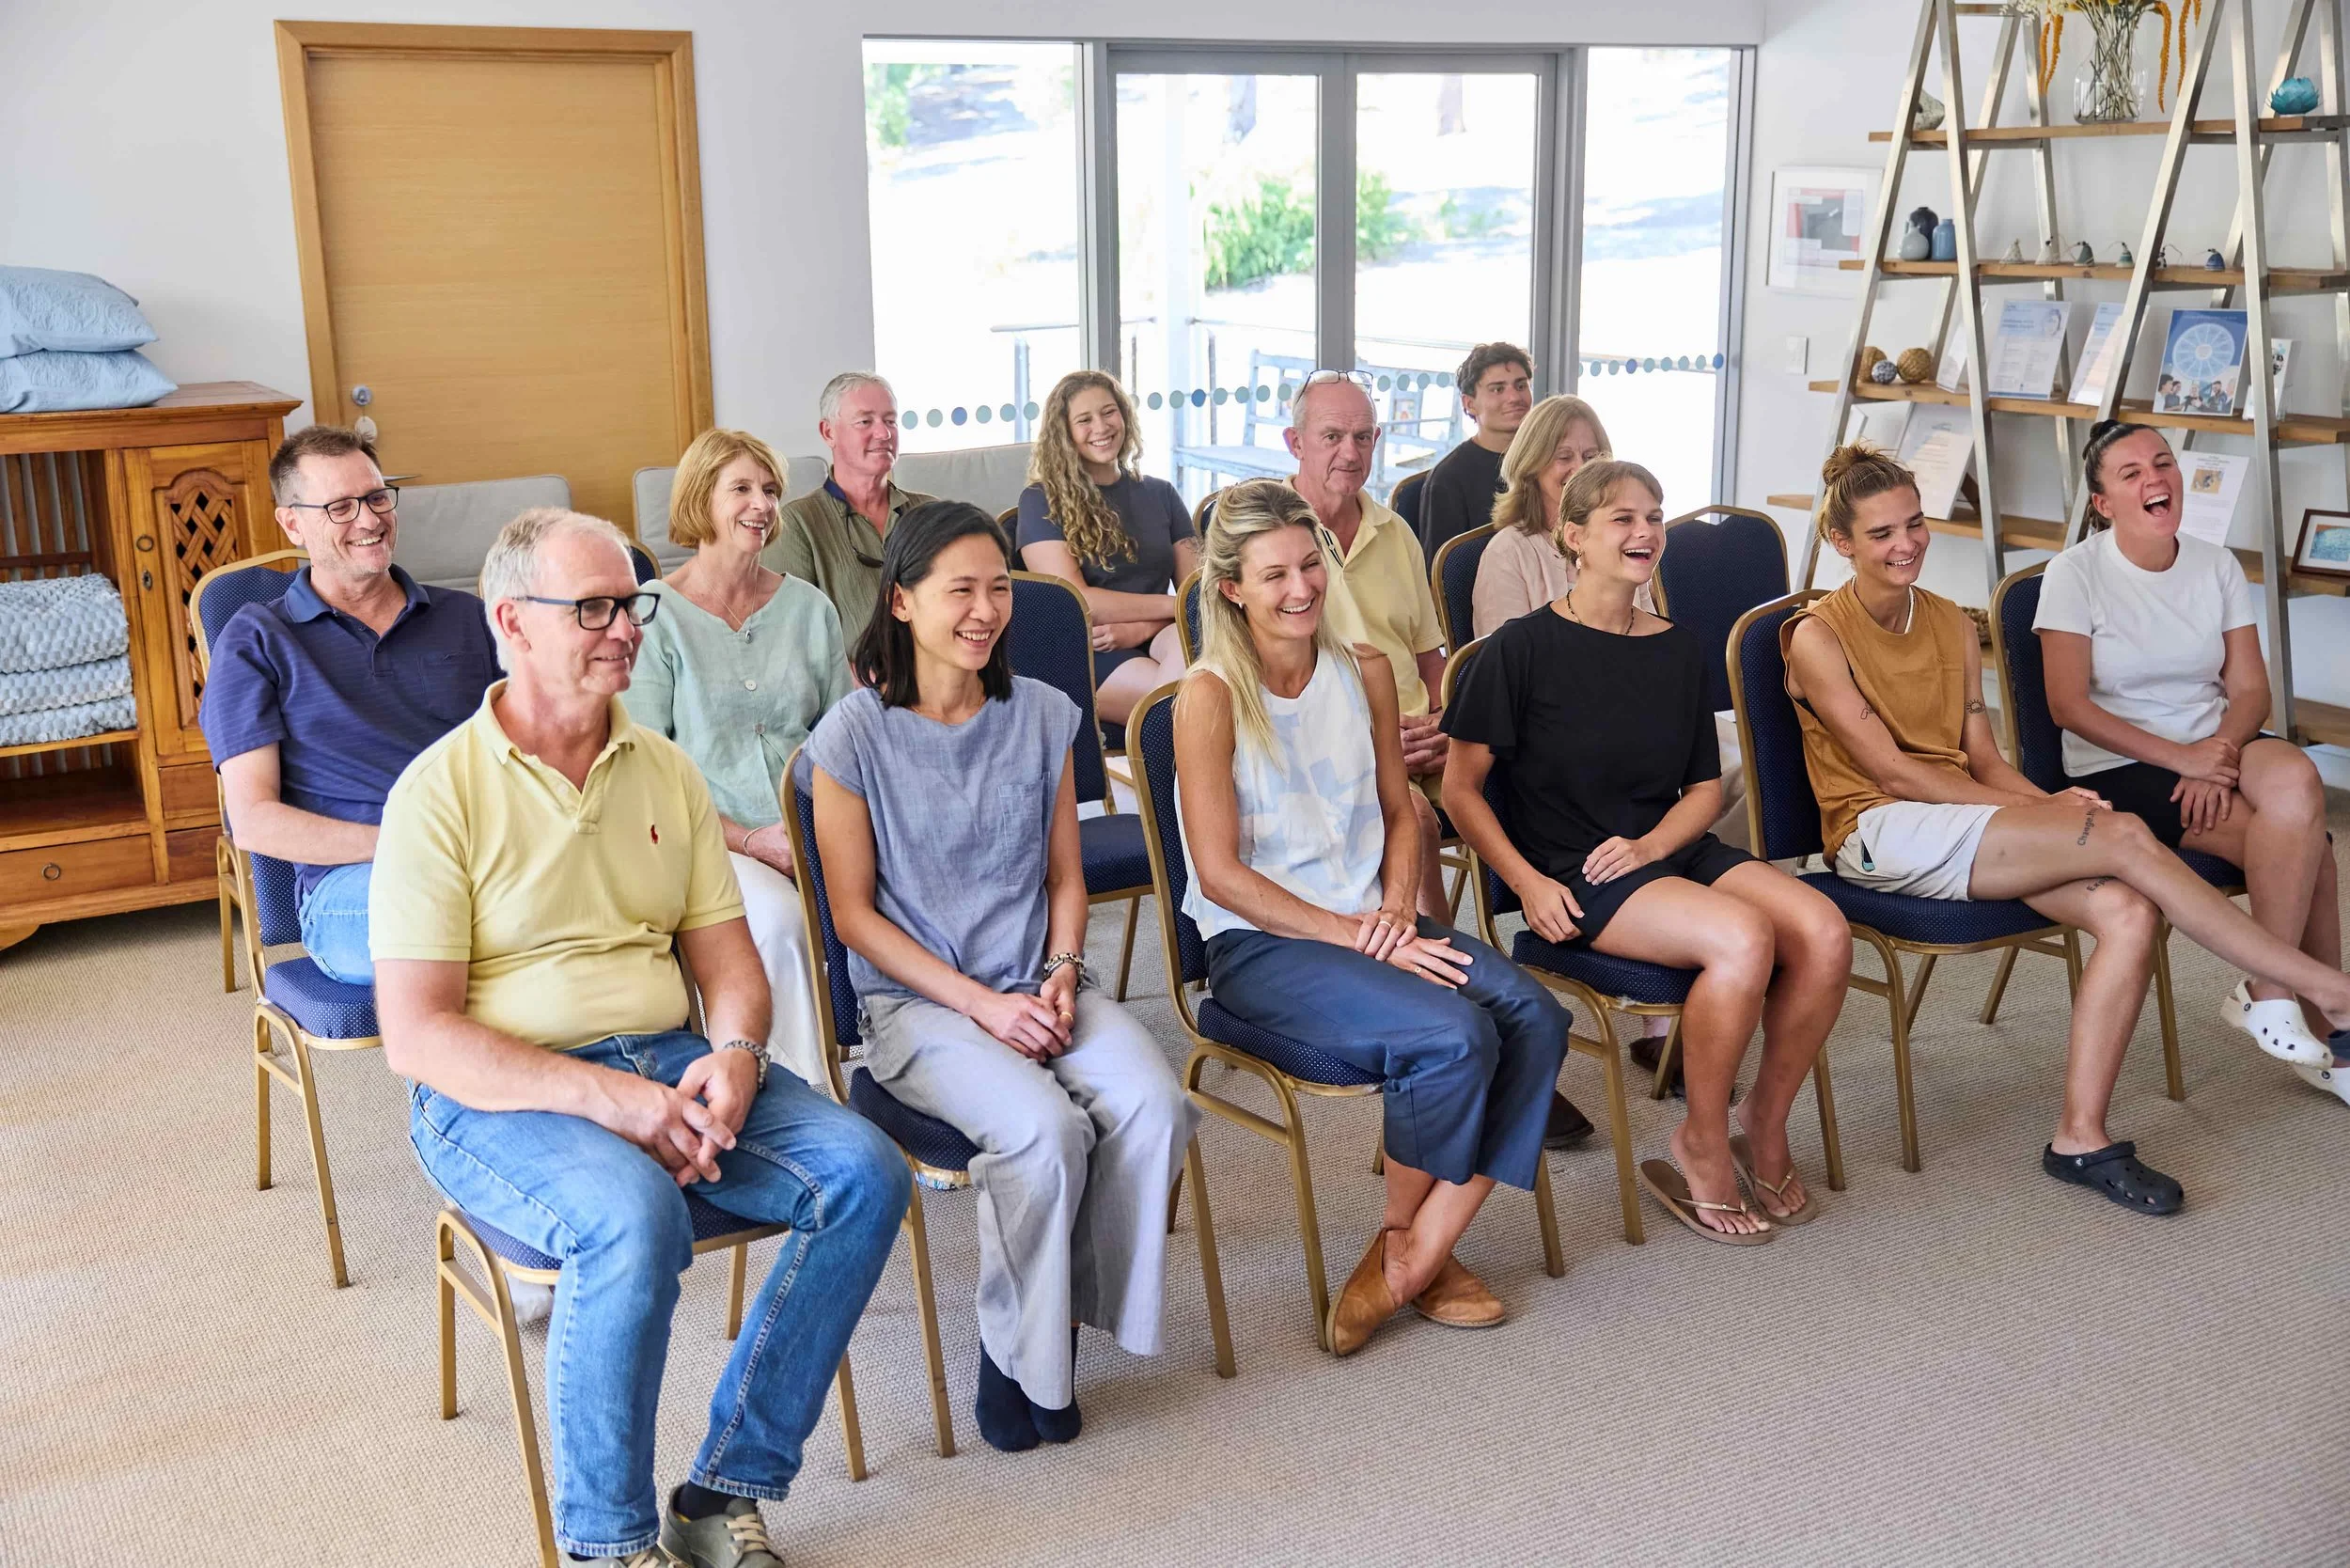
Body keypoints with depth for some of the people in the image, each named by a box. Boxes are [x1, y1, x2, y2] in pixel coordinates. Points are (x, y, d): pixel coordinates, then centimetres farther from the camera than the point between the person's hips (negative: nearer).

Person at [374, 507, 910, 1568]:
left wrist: (735, 1054, -11)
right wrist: (604, 1097, -23)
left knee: (864, 1172, -17)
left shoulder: (666, 771, 12)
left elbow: (726, 956, 13)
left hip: (672, 1067, 6)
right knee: (633, 1216, -36)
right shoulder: (442, 789, -6)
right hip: (503, 1098, -5)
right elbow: (416, 1035, -12)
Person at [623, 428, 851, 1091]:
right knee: (779, 917, -35)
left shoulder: (809, 608, 16)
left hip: (813, 833, 4)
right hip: (709, 839, -3)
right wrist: (748, 839, -14)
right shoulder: (653, 615, 2)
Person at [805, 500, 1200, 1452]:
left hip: (1039, 987, 4)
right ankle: (1014, 1351, -5)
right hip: (915, 1001, -4)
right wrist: (983, 1005, -13)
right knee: (1044, 1130, -31)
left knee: (1152, 1106, -24)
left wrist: (1060, 972, -6)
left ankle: (1068, 1308, 0)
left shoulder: (1042, 715, 7)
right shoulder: (855, 736, -6)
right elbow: (854, 913, -5)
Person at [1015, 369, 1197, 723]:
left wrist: (1141, 628, -9)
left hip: (1155, 642, 5)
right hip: (1081, 655, -4)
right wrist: (1173, 606, -8)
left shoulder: (1161, 495, 21)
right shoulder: (1042, 501, 7)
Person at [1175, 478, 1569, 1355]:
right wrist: (1353, 936, -15)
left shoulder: (1362, 668, 9)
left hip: (1369, 922, 6)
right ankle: (1403, 1235, 0)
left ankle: (1413, 1256, -11)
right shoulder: (1212, 696, -9)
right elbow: (1221, 873, -13)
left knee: (1534, 1016, -19)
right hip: (1260, 945, -6)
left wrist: (1396, 910, -3)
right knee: (1453, 1036, -28)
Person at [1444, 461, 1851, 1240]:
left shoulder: (1679, 649, 12)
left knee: (1824, 932, -20)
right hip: (1575, 876, -6)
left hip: (1669, 850, 6)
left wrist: (1651, 844, -4)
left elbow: (1706, 786, 17)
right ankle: (1702, 1146, -8)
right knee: (1743, 937, -31)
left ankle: (1764, 1123, 3)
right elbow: (1460, 785, -4)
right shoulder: (1523, 647, -4)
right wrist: (1528, 883, -15)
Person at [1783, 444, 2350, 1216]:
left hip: (1968, 818, 7)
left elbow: (1982, 758, 13)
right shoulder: (1817, 637, -5)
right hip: (1881, 834, -7)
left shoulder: (1951, 624, 16)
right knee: (2125, 837, -24)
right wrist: (2041, 811, -15)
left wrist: (2049, 803, -9)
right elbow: (1893, 772, -11)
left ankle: (2080, 1138, -21)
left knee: (2129, 912, -23)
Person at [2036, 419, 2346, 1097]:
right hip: (2117, 768, -4)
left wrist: (2219, 751, -17)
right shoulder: (2076, 572, -6)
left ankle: (2268, 993, -20)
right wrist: (2180, 757, -19)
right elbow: (2069, 705, -12)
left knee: (2295, 780, -31)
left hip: (2216, 745, 4)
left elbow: (2250, 689, 4)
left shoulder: (2216, 565, 8)